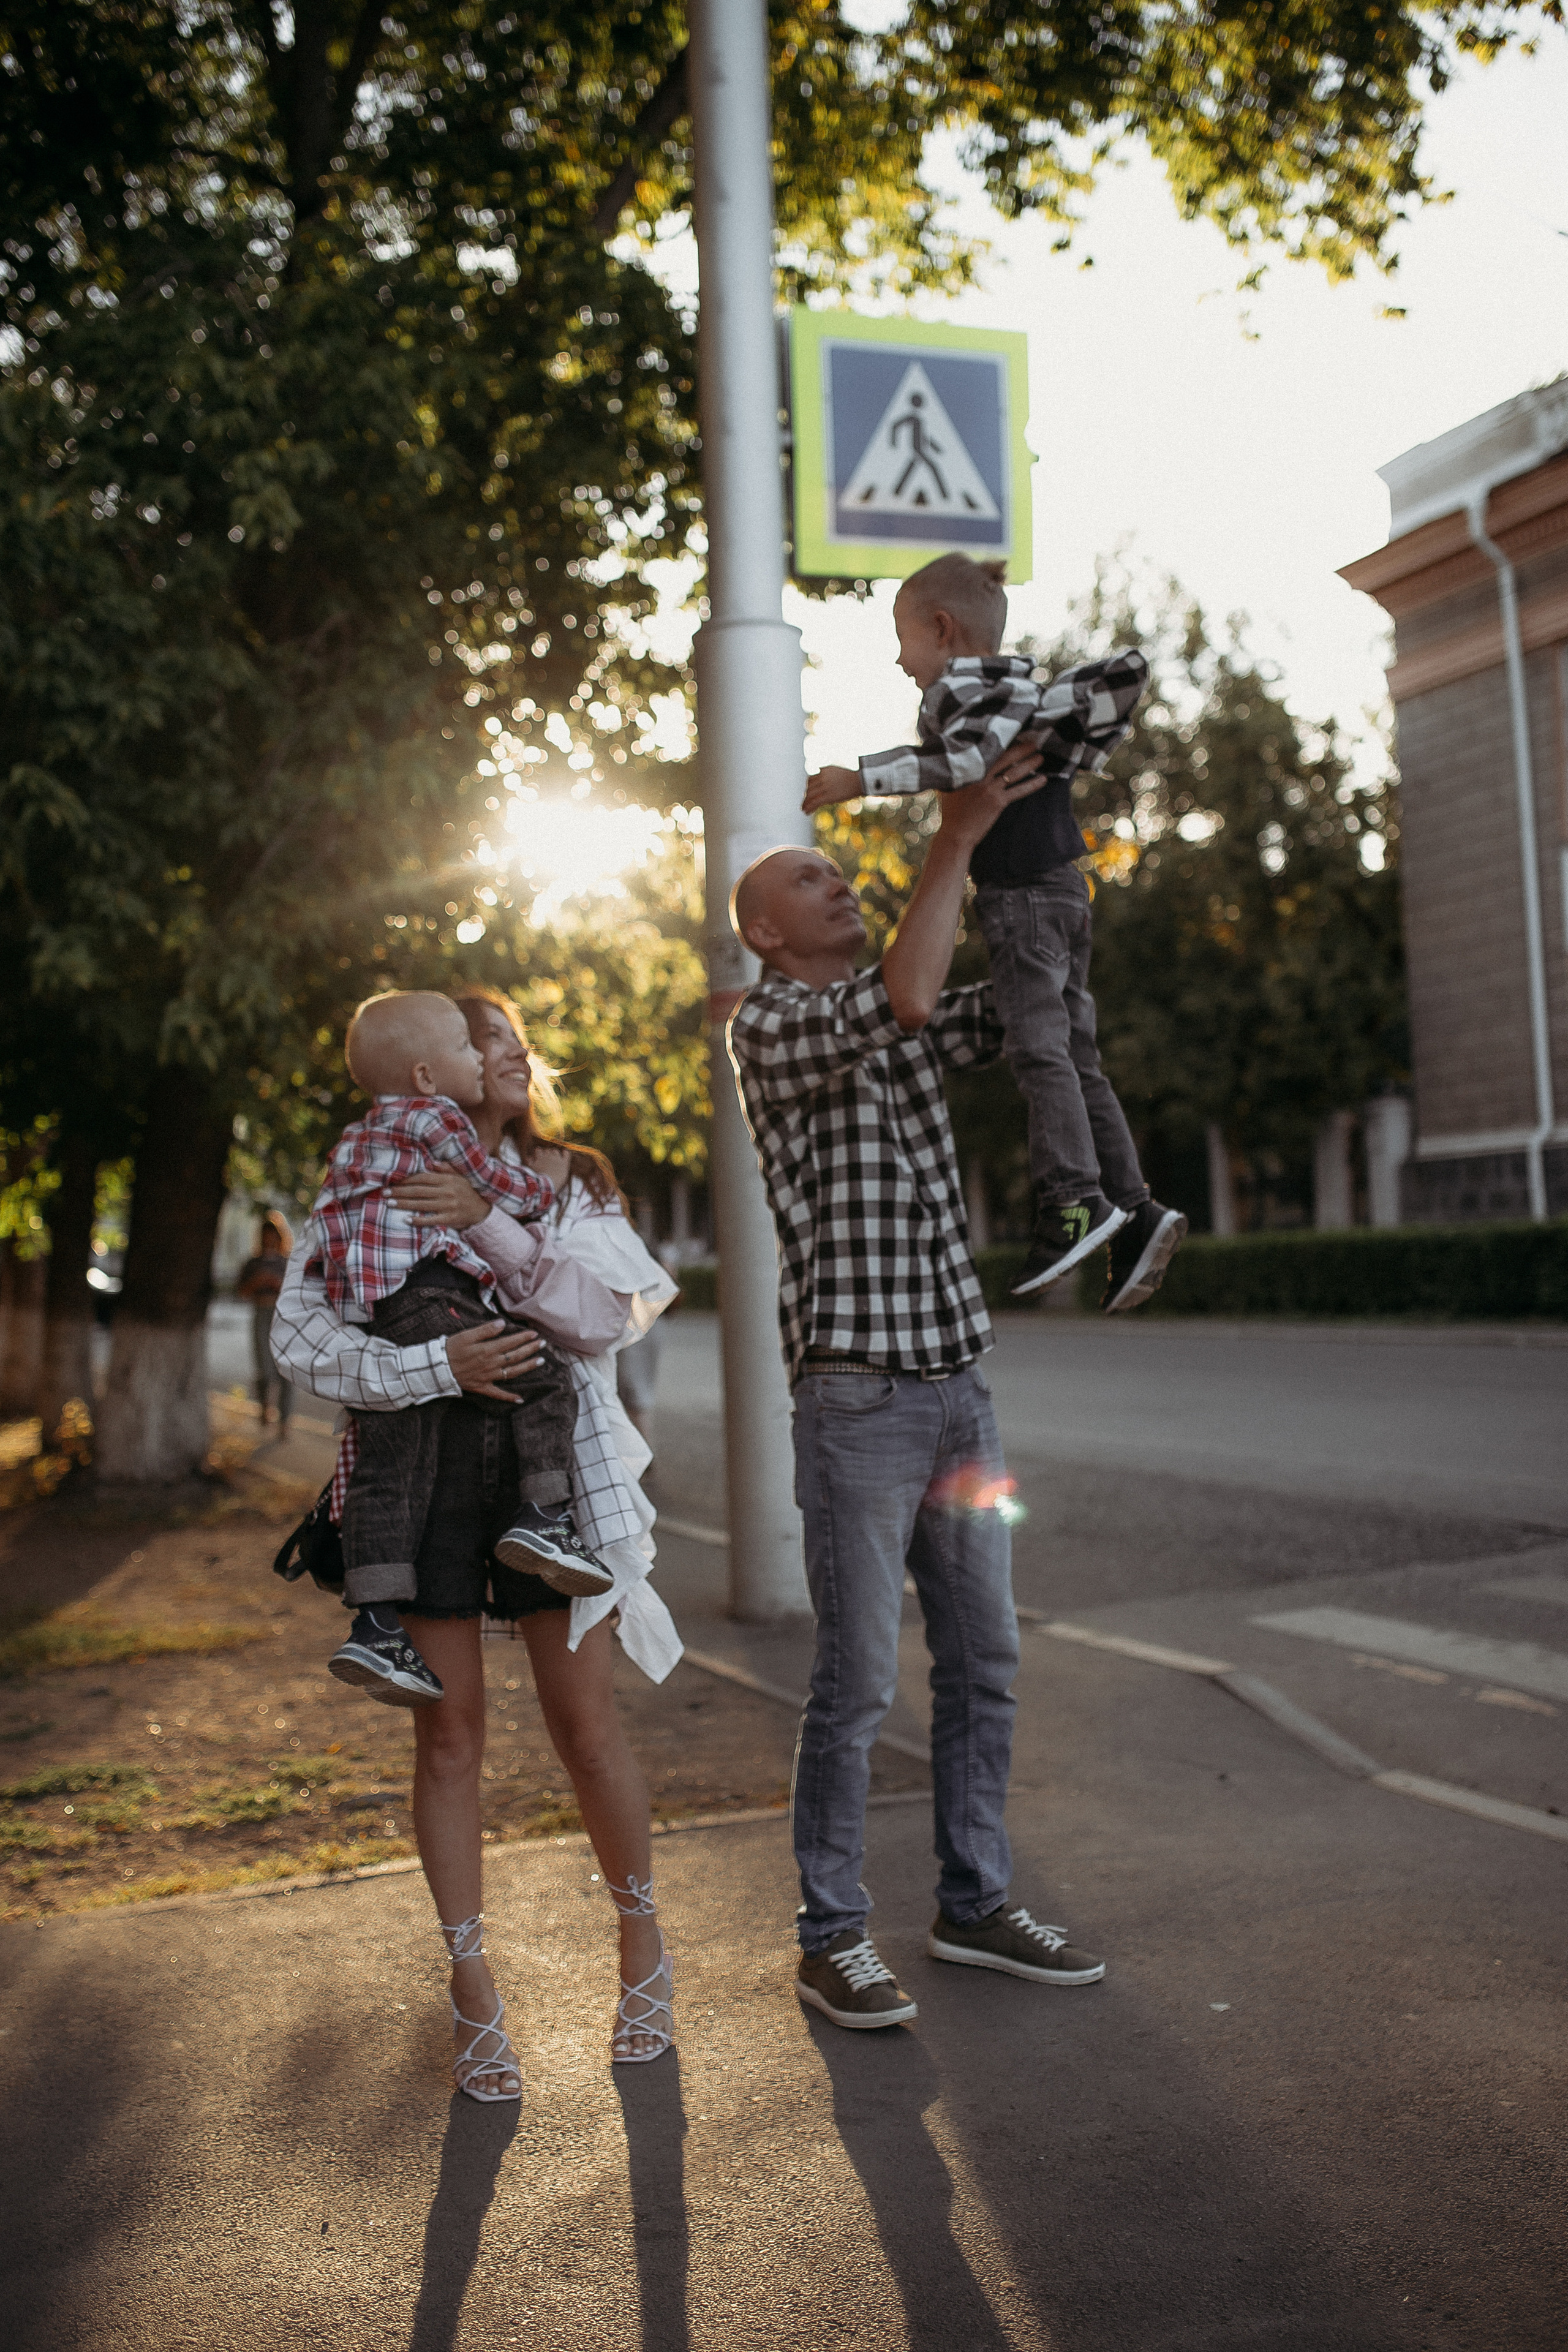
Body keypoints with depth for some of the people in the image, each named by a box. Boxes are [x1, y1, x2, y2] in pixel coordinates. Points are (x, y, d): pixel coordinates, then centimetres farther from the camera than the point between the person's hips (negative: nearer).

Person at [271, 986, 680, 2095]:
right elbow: (302, 1336, -3)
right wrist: (438, 1364, -17)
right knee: (450, 1732, 3)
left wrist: (492, 1223, -15)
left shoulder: (567, 1181, 11)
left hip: (552, 1462, 1)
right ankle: (474, 1994, 16)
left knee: (586, 1720, 0)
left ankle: (643, 1948, 22)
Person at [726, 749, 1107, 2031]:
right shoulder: (768, 1025, -4)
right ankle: (834, 1936, 11)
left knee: (984, 1662, 12)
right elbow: (903, 1000, -22)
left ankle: (976, 1903, 25)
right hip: (858, 1398, -7)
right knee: (859, 1680, -3)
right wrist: (959, 833, -16)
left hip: (959, 1384, 7)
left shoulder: (900, 1028, 18)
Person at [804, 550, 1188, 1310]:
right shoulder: (1025, 691, 22)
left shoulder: (963, 687, -5)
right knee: (1076, 1057, 7)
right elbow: (1125, 670, 20)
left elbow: (964, 759, -26)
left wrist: (863, 778, -25)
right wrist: (1078, 749, 13)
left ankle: (1074, 1198, -21)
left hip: (1022, 893, -9)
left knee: (1037, 1046, -14)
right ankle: (1134, 1207, 4)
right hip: (1061, 888, 9)